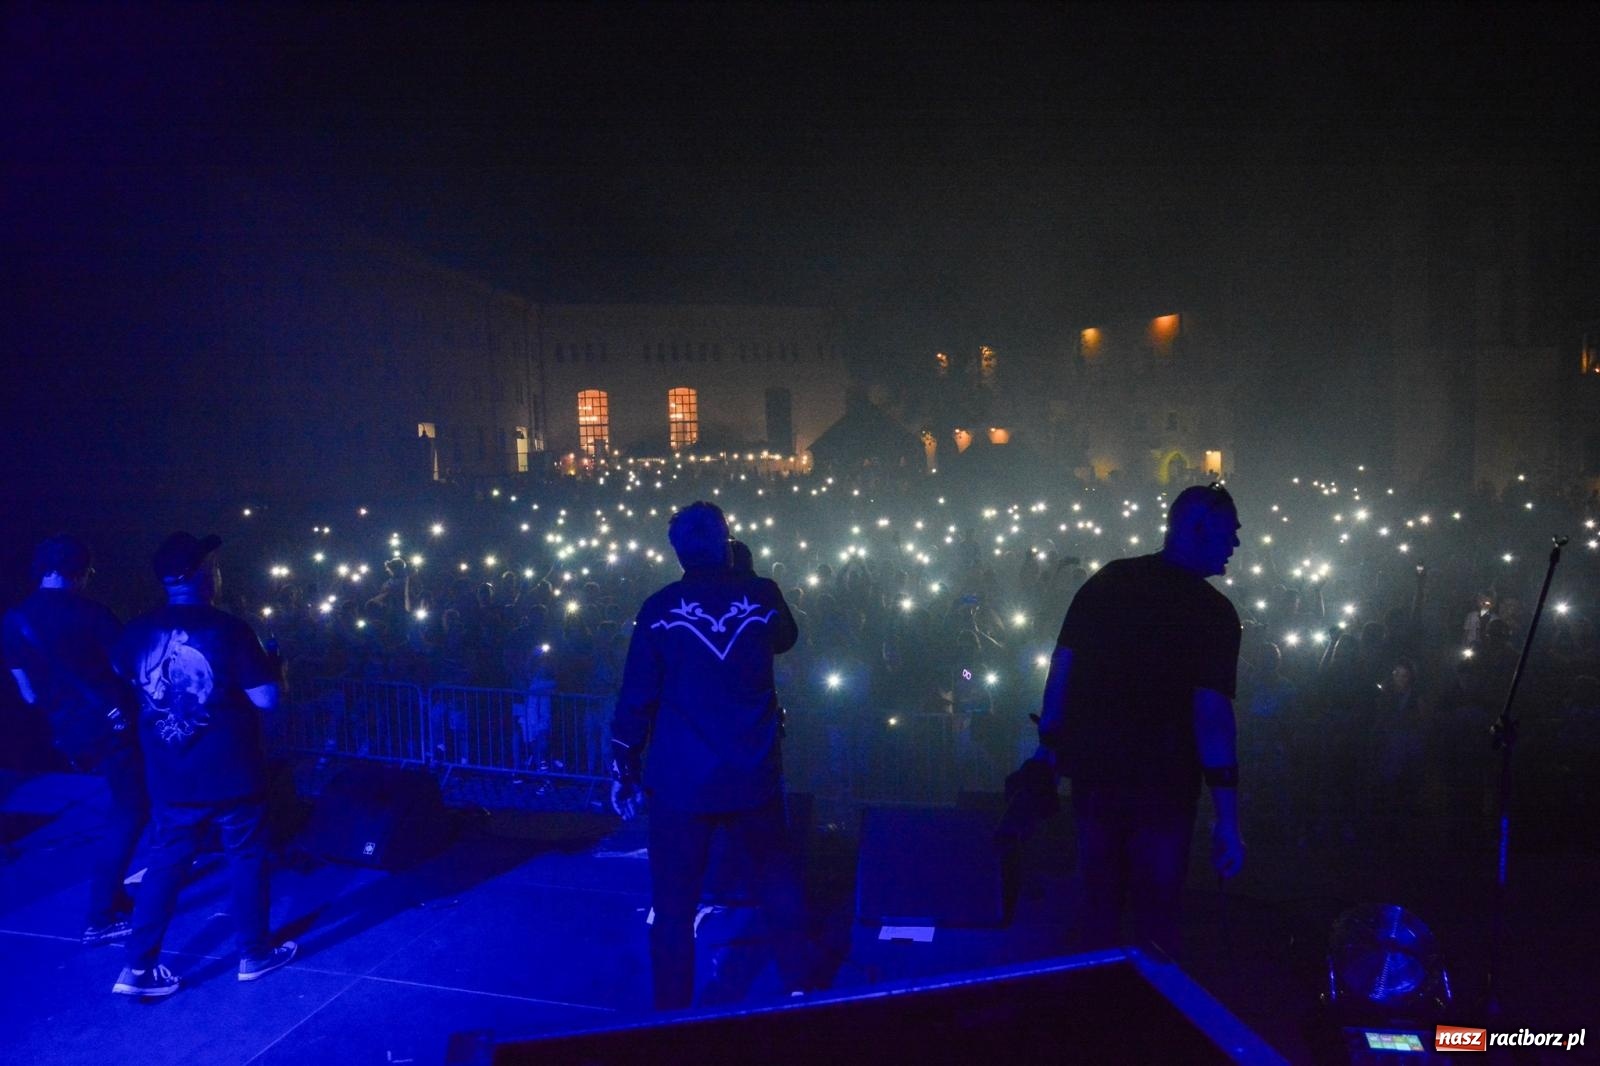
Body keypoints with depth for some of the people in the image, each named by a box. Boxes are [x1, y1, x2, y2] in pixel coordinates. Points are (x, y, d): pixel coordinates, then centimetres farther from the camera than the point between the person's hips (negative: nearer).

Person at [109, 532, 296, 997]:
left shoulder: (138, 630, -3)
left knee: (165, 864, 14)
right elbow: (266, 698, -17)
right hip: (231, 773, -4)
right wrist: (271, 667, 2)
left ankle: (138, 968, 14)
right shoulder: (228, 630, -17)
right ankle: (254, 953, 22)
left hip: (170, 776, 4)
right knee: (247, 858, 11)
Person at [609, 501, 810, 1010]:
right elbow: (786, 638, 20)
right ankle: (798, 988, 29)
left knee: (674, 905, 8)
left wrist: (625, 768, 5)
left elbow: (636, 696, -4)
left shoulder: (659, 608, -6)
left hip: (679, 781, -1)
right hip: (754, 777, 2)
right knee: (779, 886, 19)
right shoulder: (762, 595, -3)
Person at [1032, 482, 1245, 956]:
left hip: (1091, 770, 5)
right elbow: (1212, 715, -20)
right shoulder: (1212, 611, -13)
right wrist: (1227, 820, -18)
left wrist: (1049, 745, 11)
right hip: (1161, 783, -5)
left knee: (1099, 903, 20)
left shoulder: (1105, 581, 1)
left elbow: (1061, 668, 2)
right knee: (1155, 916, 11)